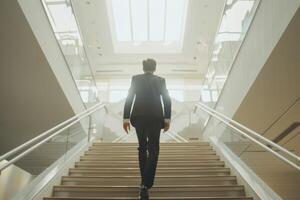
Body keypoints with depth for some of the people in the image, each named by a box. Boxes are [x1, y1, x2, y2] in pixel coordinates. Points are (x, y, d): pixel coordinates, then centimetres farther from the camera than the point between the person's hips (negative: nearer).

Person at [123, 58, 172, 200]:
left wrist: (126, 118, -1)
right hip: (155, 117, -1)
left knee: (142, 147, 17)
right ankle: (145, 184, -14)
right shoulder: (160, 80, 7)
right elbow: (167, 99, -2)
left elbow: (129, 98, -1)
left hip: (138, 116, 2)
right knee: (153, 150, -1)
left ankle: (144, 181, 23)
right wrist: (167, 119, 0)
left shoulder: (136, 79, 6)